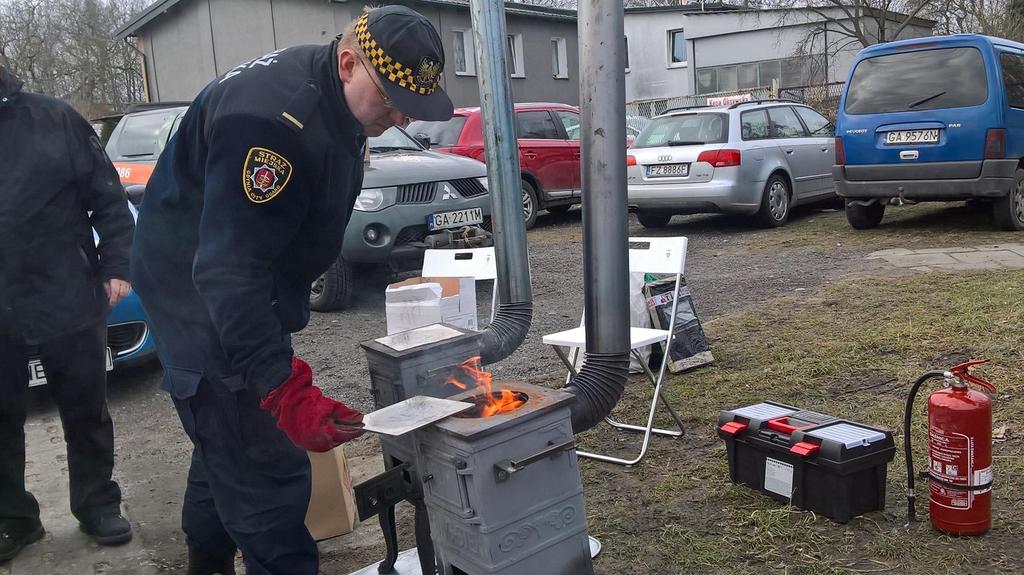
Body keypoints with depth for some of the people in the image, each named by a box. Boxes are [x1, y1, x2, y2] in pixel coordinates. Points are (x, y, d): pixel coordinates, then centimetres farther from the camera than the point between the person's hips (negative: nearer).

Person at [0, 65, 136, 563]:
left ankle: (97, 505, 29)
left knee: (86, 413, 12)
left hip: (69, 301, -1)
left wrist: (117, 264, -5)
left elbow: (107, 196, 1)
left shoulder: (54, 118, -1)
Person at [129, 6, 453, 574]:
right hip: (201, 293, -10)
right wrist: (286, 391, -42)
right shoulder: (268, 117, -32)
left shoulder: (334, 99, 0)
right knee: (265, 467, -11)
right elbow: (227, 269, -36)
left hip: (245, 289, 10)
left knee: (228, 441, 24)